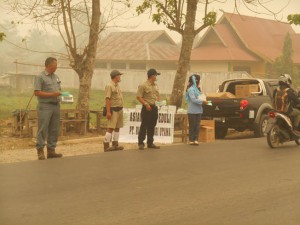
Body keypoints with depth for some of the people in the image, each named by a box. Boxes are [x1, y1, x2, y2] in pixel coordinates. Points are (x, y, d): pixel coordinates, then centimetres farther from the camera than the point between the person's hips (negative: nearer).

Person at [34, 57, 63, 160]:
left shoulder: (56, 77, 17)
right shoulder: (40, 77, -6)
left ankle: (51, 150, 13)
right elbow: (37, 92, -13)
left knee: (54, 130, 7)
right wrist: (52, 94, -16)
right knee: (43, 129, -6)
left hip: (56, 106, 7)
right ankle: (40, 151, -2)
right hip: (45, 106, -7)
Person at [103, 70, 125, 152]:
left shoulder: (117, 85, 15)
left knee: (117, 128, 11)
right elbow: (107, 99, -19)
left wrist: (121, 109, 17)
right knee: (111, 128, -11)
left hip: (119, 109, 9)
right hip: (113, 110, -9)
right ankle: (106, 145, -10)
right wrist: (108, 112, -24)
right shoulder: (109, 86, -13)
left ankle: (115, 144, 17)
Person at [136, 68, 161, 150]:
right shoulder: (143, 86, -9)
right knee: (144, 126, -4)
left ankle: (150, 143, 18)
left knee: (152, 126, 11)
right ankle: (141, 143, 2)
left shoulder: (155, 85, 14)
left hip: (154, 107, 7)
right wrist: (146, 104, -19)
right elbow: (139, 97, -11)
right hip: (147, 108, -7)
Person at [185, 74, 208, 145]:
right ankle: (191, 140, 4)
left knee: (197, 126, 6)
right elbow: (193, 99, -20)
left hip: (198, 110, 8)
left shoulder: (197, 89, 16)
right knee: (192, 126, -1)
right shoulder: (191, 89, -12)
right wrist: (202, 101, -18)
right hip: (192, 111, -8)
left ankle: (195, 139, 8)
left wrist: (203, 100, 2)